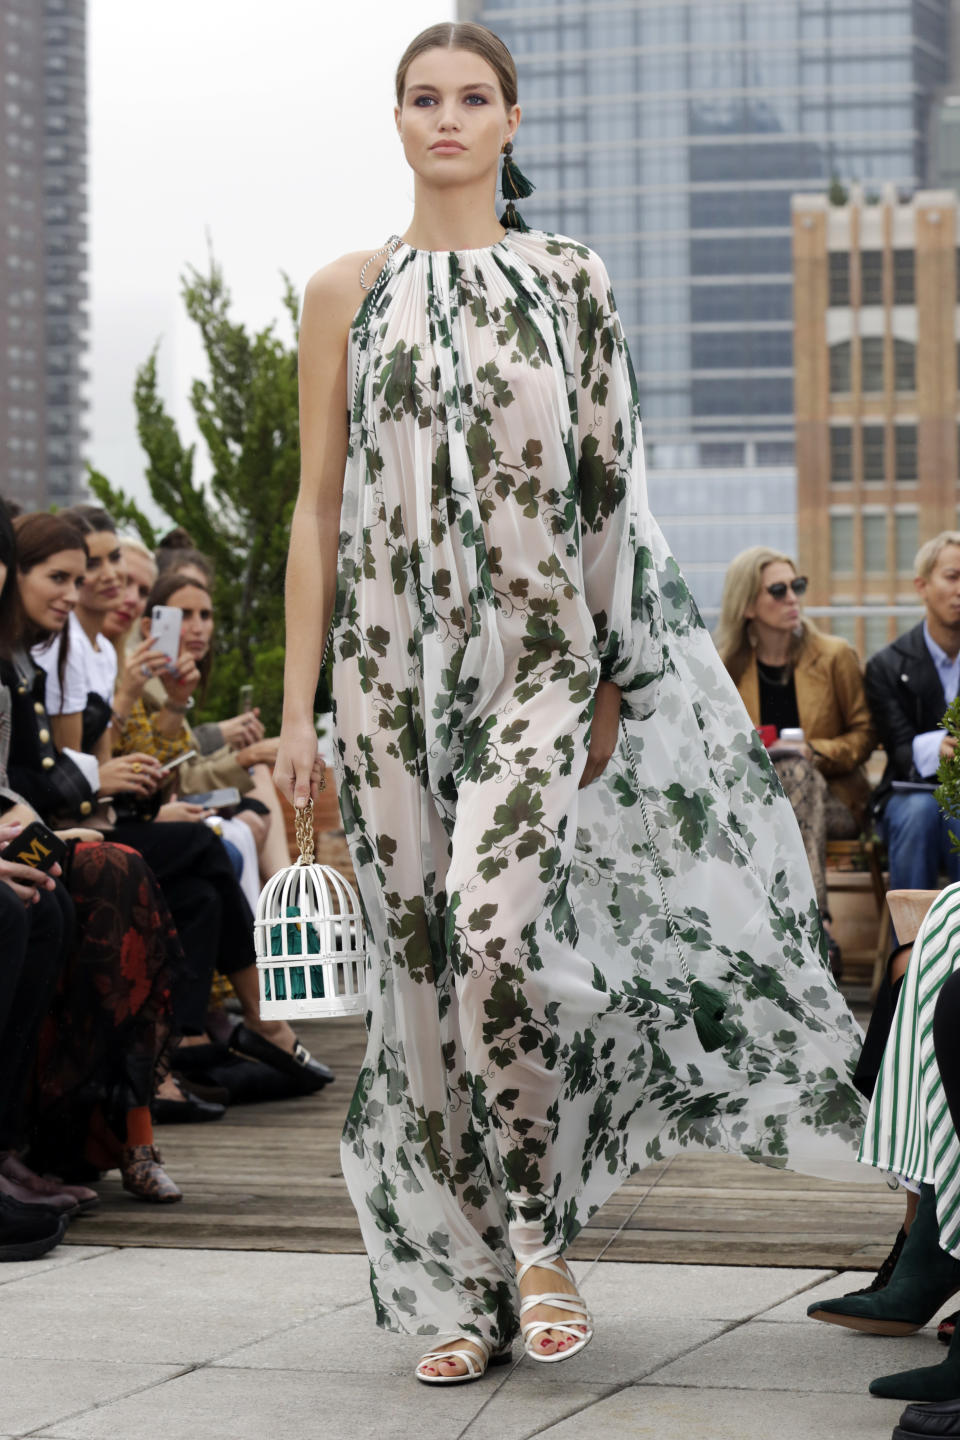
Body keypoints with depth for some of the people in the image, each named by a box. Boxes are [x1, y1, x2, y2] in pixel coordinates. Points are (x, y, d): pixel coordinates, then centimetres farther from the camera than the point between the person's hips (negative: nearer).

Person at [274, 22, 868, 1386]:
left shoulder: (568, 281, 7)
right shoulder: (348, 292, 8)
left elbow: (610, 491, 7)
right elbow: (316, 509, 7)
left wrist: (608, 681, 1)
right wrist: (298, 705, 1)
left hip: (539, 656, -1)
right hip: (398, 660, 2)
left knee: (493, 928, -21)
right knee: (426, 963, 1)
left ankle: (538, 1244, -3)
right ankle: (465, 1286, 12)